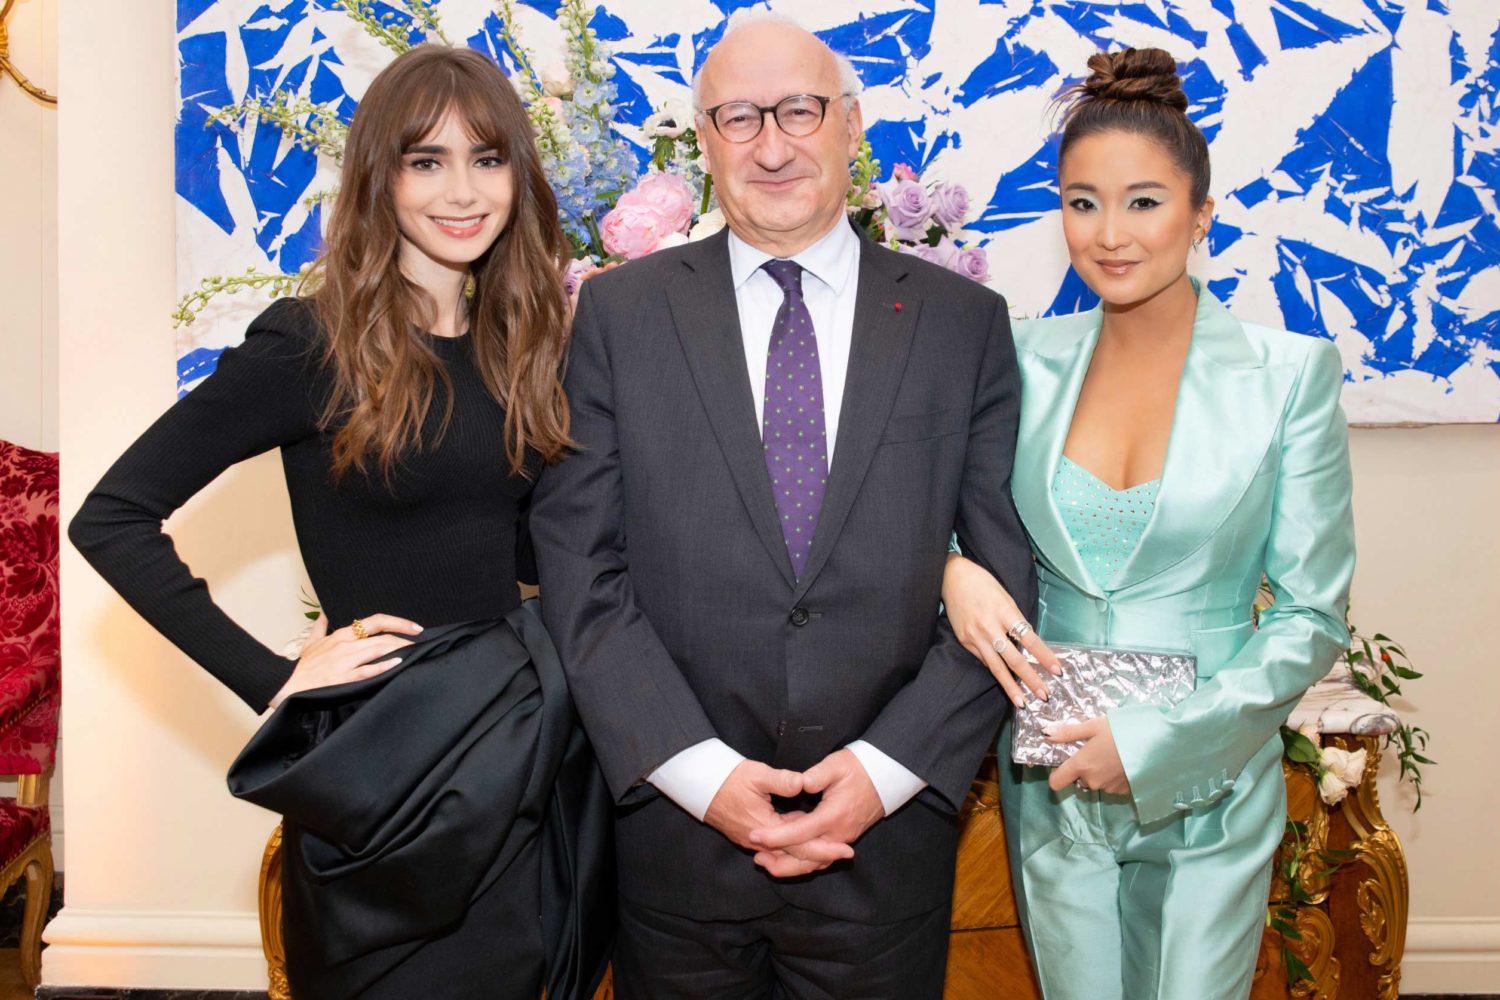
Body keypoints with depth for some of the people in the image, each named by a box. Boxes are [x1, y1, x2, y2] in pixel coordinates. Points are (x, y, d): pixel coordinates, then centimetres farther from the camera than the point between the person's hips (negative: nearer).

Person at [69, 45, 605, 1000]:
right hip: (376, 763, -4)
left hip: (517, 745, 5)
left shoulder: (525, 339, 5)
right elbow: (111, 517, -12)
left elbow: (535, 541, 7)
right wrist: (271, 678, -16)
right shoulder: (310, 343, -12)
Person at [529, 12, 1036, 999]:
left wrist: (887, 769, -10)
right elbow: (581, 572, -5)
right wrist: (702, 772, -12)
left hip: (888, 837, 1)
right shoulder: (619, 311, -1)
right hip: (674, 832, 0)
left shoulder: (966, 321, 0)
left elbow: (1007, 582, -1)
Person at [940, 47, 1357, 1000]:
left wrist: (1159, 741, -17)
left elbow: (1314, 617, -8)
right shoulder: (1030, 359, -2)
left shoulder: (1289, 371, -8)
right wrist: (955, 568, -14)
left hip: (1208, 779, -2)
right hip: (1052, 778, 2)